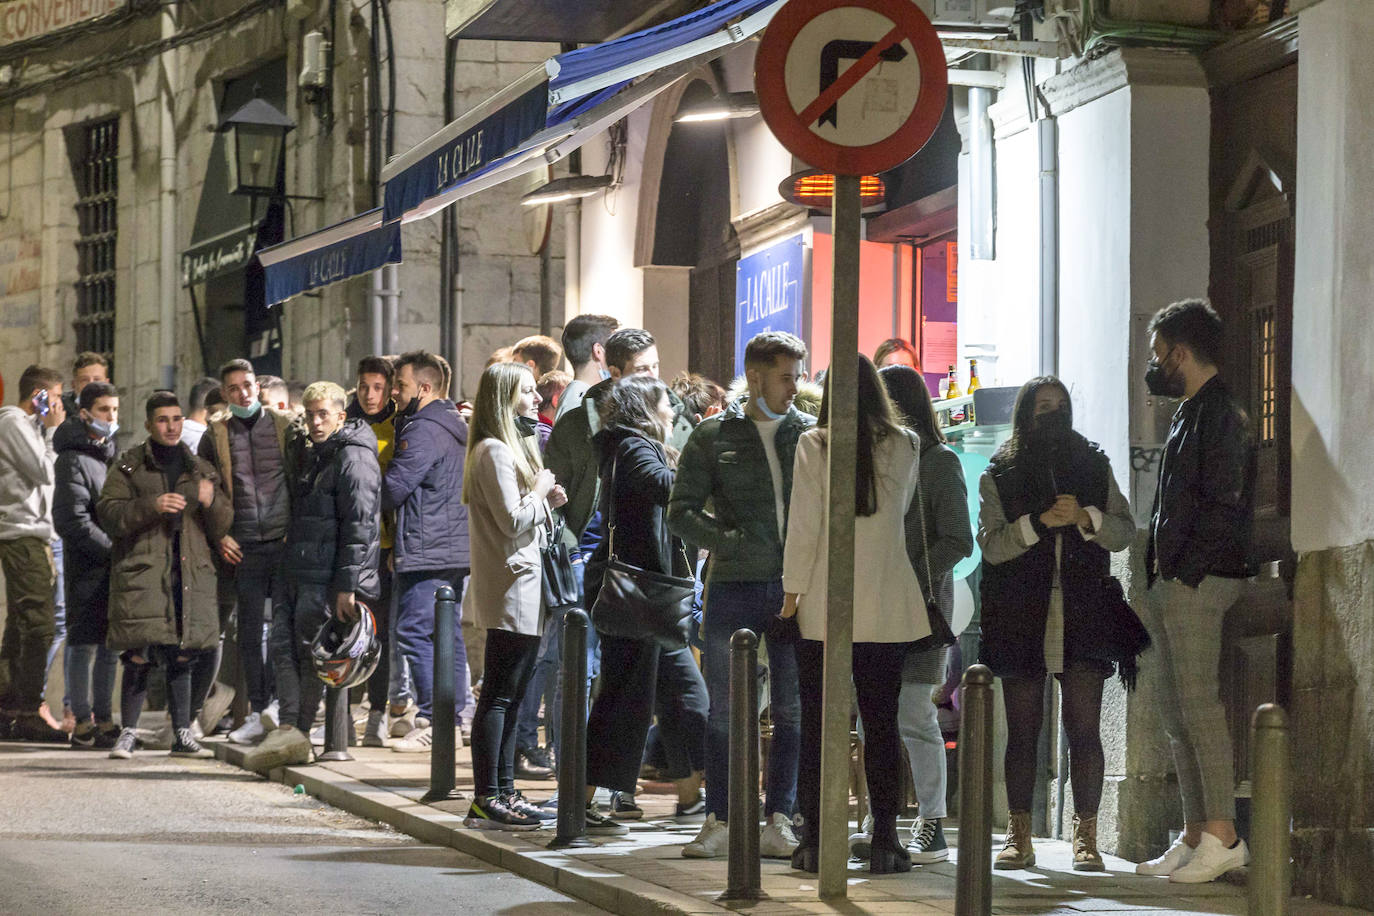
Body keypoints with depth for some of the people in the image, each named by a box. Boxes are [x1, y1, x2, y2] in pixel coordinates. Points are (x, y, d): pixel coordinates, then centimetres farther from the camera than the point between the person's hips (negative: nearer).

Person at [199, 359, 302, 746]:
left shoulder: (285, 426, 4)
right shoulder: (216, 434, 8)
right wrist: (219, 535, 4)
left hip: (285, 540, -2)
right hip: (244, 546, 2)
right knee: (250, 630, 4)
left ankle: (280, 702, -4)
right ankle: (259, 713, 10)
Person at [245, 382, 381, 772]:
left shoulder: (354, 458, -10)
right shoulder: (319, 456, 20)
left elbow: (360, 524, -16)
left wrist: (347, 585, -20)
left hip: (327, 578, -10)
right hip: (300, 575, 10)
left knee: (312, 652, -5)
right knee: (283, 644, 1)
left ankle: (297, 733, 0)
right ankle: (290, 729, -4)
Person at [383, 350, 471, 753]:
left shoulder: (423, 431, -14)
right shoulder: (456, 426, 18)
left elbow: (392, 490, -15)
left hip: (426, 550, -10)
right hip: (456, 549, 10)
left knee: (414, 631, -9)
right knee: (448, 634, 11)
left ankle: (432, 722, -12)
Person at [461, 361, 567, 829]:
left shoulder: (512, 448, 20)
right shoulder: (494, 451, -13)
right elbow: (512, 520, -20)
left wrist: (546, 501, 9)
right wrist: (540, 492, -5)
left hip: (524, 589, 10)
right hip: (510, 590, -10)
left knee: (511, 696, 12)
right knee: (499, 695, -9)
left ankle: (503, 793, 16)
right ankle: (486, 800, -9)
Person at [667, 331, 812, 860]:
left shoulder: (812, 434, 9)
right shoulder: (713, 436, 4)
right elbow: (681, 511, 3)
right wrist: (726, 541, -12)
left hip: (796, 587, 1)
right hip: (734, 586, -1)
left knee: (792, 711, 3)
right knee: (724, 711, 3)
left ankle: (778, 822, 10)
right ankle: (719, 821, 10)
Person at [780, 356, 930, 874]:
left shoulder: (814, 446, -6)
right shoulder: (905, 447, 2)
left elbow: (803, 525, -7)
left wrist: (792, 592, 1)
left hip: (824, 609, -2)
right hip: (887, 610, 2)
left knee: (817, 724, 3)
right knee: (882, 724, 5)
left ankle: (814, 840, 2)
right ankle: (883, 841, 3)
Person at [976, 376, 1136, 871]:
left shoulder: (1095, 467, 13)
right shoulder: (999, 475, 7)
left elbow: (1124, 532, 7)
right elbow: (991, 545, -4)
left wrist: (1086, 518, -12)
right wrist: (1041, 521, -17)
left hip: (1082, 615, 1)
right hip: (1020, 619, 0)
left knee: (1083, 728, -5)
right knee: (1022, 731, 2)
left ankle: (1086, 836, -2)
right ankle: (1019, 837, 7)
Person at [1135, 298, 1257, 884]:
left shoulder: (1219, 413, -10)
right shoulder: (1190, 412, 20)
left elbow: (1222, 504, -18)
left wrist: (1184, 572, -17)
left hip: (1198, 582, -10)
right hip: (1173, 583, 10)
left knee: (1198, 707, -12)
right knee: (1176, 715, 9)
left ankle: (1222, 837, -13)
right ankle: (1196, 838, 11)